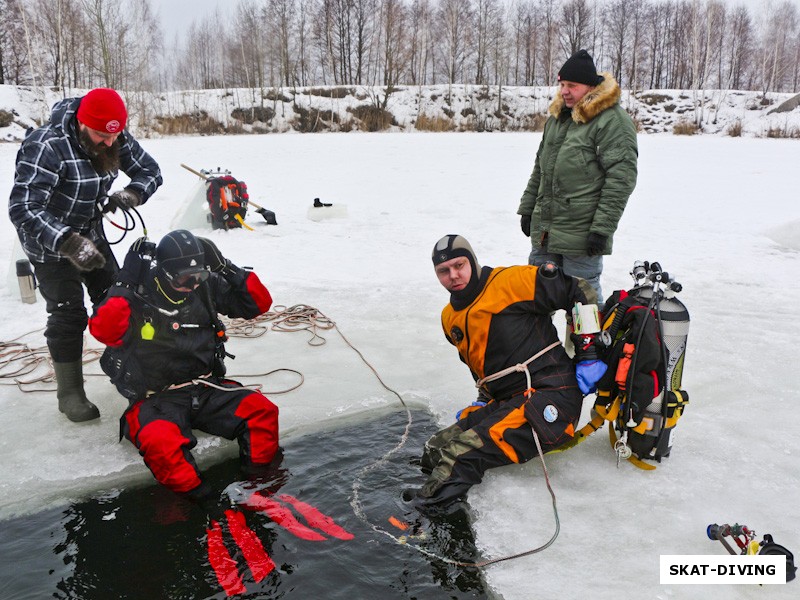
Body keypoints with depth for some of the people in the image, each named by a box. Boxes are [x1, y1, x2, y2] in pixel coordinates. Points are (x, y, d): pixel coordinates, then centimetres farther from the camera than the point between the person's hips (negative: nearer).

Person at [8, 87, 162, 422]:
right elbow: (22, 208, -39)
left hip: (90, 234, 6)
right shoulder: (46, 147, -33)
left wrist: (130, 195, -26)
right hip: (49, 241, -6)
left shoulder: (117, 140, -13)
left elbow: (150, 171, -3)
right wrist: (68, 243, -52)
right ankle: (70, 395, 6)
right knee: (68, 314, -8)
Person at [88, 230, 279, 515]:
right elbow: (103, 329, -28)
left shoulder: (206, 287, 3)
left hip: (206, 388, 4)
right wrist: (126, 281, -26)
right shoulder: (138, 295, -10)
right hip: (155, 398, -4)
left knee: (262, 411, -18)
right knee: (160, 442, -35)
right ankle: (205, 501, -25)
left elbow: (259, 303, 5)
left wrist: (226, 268, -7)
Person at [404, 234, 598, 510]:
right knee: (437, 448, -6)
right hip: (506, 403, 9)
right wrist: (491, 402, 20)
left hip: (551, 397, -9)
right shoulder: (450, 319, 17)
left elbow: (578, 291, -5)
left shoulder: (512, 281, -7)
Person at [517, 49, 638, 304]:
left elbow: (622, 178, -16)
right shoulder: (557, 116, 14)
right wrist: (527, 208, 19)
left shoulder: (612, 120, -11)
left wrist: (602, 228, -19)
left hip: (581, 237, -8)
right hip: (543, 231, 8)